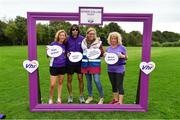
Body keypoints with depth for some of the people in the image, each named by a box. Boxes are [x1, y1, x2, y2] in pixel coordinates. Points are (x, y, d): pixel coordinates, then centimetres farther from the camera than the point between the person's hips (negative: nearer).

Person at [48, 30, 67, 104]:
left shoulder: (64, 45, 6)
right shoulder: (53, 44, -7)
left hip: (63, 66, 4)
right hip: (54, 66, -4)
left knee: (60, 82, 14)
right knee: (52, 85, -2)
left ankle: (59, 98, 28)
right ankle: (50, 99, 21)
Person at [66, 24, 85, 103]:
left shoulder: (82, 38, -2)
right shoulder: (68, 39, -3)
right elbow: (65, 49, 6)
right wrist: (67, 53, -14)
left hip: (79, 62, 0)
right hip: (70, 62, 0)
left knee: (80, 79, 6)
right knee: (69, 79, 8)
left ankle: (81, 96, 23)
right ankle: (70, 96, 25)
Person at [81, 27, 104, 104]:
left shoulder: (98, 42, -2)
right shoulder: (83, 42, 7)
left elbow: (102, 54, 0)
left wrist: (98, 51, -19)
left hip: (95, 64, -4)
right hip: (85, 64, 4)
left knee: (97, 81, -7)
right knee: (88, 81, 12)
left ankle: (102, 97, 12)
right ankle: (90, 96, 28)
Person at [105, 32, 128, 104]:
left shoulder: (122, 47, -5)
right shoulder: (108, 48, 9)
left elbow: (126, 57, 0)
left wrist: (122, 56, -20)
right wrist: (105, 55, -6)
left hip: (119, 69, -5)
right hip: (110, 69, 5)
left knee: (119, 85, 0)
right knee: (113, 85, 14)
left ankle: (120, 102, 9)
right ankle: (115, 99, 29)